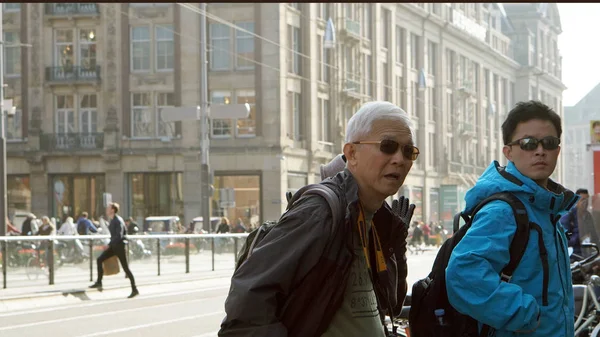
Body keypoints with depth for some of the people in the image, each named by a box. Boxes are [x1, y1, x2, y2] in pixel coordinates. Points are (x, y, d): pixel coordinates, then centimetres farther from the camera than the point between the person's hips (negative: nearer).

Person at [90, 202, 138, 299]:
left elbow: (119, 236, -27)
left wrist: (109, 245, -31)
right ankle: (99, 282, 3)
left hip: (119, 246, -9)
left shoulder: (118, 221, -18)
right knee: (99, 260, -1)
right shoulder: (112, 220, 10)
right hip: (113, 246, 9)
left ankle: (134, 290, 2)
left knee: (125, 268, -4)